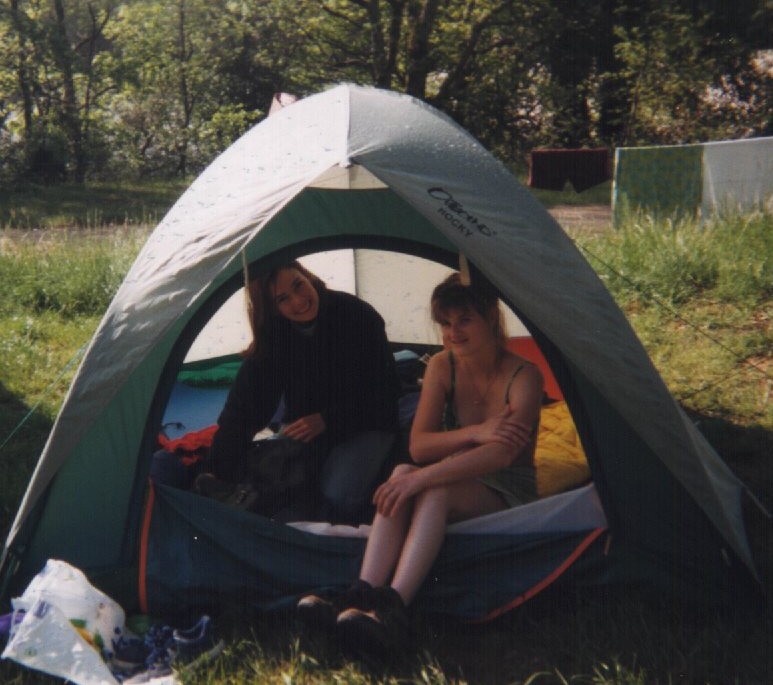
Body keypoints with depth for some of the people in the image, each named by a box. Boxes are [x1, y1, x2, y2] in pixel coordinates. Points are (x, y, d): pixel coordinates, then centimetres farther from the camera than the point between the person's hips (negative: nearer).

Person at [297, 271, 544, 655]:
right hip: (458, 478, 4)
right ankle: (362, 596, -45)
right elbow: (417, 446, -9)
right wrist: (475, 433, -28)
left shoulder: (523, 376, -17)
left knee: (436, 489, -37)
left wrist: (422, 478, -41)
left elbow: (502, 453, -32)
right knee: (402, 473, -31)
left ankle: (393, 607, -51)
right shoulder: (442, 367, -2)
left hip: (506, 494, -4)